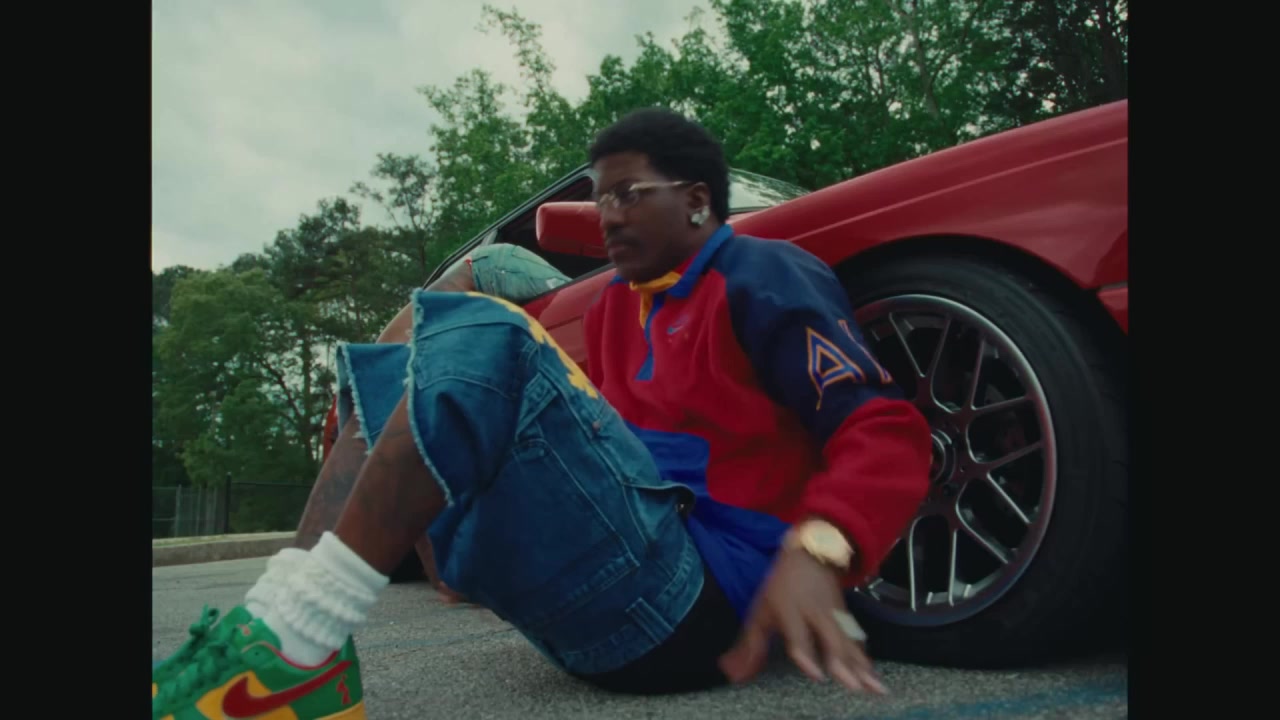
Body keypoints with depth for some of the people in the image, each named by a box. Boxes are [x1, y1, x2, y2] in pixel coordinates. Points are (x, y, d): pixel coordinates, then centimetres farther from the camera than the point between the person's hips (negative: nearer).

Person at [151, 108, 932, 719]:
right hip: (602, 600, 8)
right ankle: (279, 638, -11)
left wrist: (815, 551, -32)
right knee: (384, 373, 9)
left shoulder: (763, 277, -2)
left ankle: (285, 653, -29)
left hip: (701, 600, -8)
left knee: (478, 336, -24)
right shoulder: (613, 306, 20)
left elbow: (886, 431, -12)